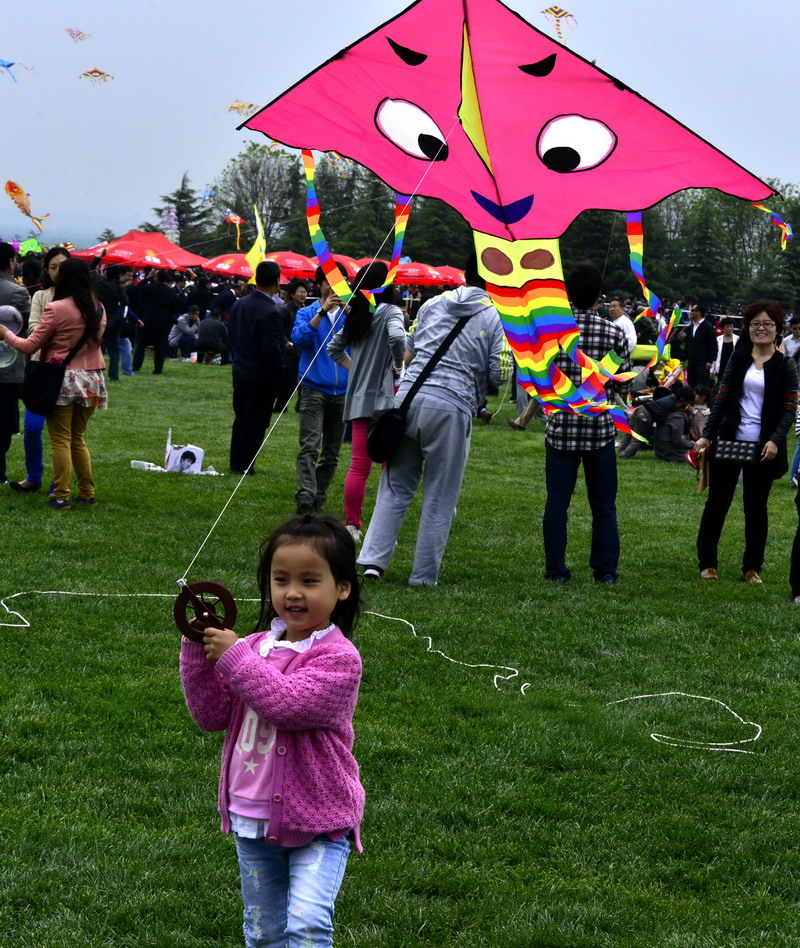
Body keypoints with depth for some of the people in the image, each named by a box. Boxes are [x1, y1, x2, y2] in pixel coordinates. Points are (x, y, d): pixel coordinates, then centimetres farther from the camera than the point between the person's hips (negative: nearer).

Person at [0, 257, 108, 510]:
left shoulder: (56, 308, -13)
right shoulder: (98, 309, 4)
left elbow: (30, 346, -8)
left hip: (63, 379, -5)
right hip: (91, 380, 5)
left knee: (61, 441, 3)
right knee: (77, 439, 18)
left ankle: (61, 496, 2)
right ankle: (87, 493, 18)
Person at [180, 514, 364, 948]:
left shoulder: (339, 658, -15)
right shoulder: (256, 646, 4)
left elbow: (290, 705, -28)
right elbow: (211, 715, 4)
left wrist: (234, 657, -21)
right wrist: (198, 653, -8)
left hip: (316, 822, -6)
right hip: (252, 818, 6)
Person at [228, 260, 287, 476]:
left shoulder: (239, 304, 2)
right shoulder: (269, 312, -23)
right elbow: (272, 350, -23)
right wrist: (280, 374, -11)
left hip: (240, 372, 8)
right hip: (262, 377, -8)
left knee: (240, 420, 18)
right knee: (255, 424, 3)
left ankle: (236, 463, 27)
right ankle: (244, 466, 8)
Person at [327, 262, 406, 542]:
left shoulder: (355, 316, 12)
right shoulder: (390, 311, -7)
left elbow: (334, 348, 20)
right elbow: (397, 337, -26)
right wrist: (399, 364, -10)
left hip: (358, 398, 6)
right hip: (385, 396, -6)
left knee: (358, 466, 8)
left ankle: (351, 526, 8)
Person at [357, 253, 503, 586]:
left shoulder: (434, 303, 14)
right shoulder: (495, 316, 1)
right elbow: (497, 375, -4)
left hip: (409, 394, 4)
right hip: (451, 408, -4)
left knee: (396, 486, 12)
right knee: (439, 499, 6)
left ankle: (373, 559, 3)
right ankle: (423, 577, 9)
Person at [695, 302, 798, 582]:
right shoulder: (738, 359, 7)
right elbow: (722, 398, 7)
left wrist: (775, 440, -17)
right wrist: (707, 434, -1)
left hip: (762, 447, -2)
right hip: (729, 441, 2)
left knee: (756, 506, 5)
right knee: (717, 501, 5)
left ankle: (752, 568, 13)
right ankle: (707, 563, 14)